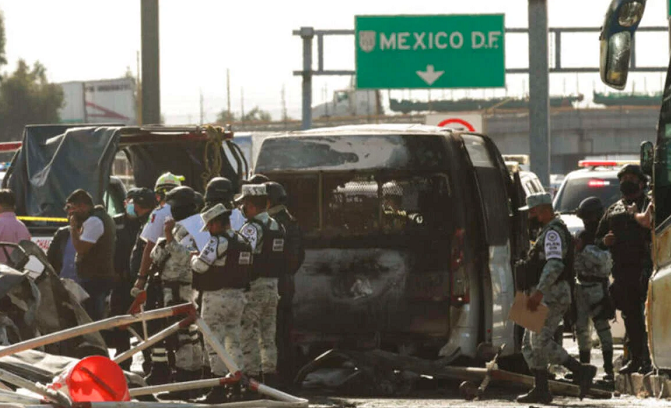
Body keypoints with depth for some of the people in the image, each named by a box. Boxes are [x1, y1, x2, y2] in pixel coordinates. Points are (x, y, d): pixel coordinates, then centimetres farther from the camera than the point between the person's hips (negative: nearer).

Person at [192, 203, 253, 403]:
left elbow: (200, 265, -19)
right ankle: (238, 385, 16)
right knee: (234, 341, 16)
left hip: (217, 297, -8)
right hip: (238, 295, 8)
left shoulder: (219, 241, -15)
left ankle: (219, 390, -7)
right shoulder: (244, 242, 10)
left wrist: (193, 259, 2)